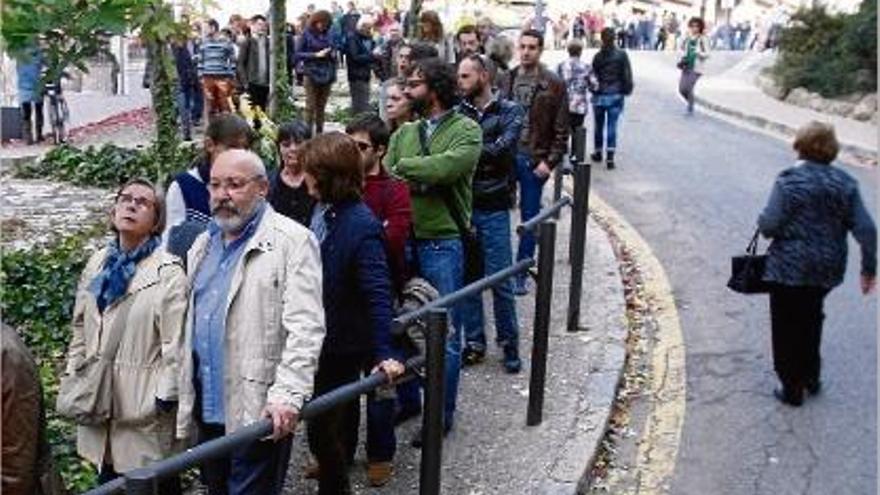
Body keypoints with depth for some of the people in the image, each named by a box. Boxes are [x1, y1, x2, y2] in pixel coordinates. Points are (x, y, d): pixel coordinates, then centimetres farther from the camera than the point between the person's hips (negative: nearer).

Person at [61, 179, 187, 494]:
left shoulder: (168, 273, -12)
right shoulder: (97, 263, 7)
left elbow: (175, 342, -15)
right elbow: (81, 328, 15)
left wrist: (166, 397, -16)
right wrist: (72, 378, 11)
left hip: (144, 407, -6)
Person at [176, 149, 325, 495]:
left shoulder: (291, 242, -10)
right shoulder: (204, 245, 14)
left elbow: (304, 328, -17)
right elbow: (191, 324, 18)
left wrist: (288, 395, -26)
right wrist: (185, 397, 16)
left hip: (258, 409, -7)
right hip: (207, 405, 7)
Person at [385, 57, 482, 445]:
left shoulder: (466, 130, -5)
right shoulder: (404, 133, 11)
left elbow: (448, 166, -24)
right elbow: (386, 176, -2)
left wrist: (404, 169, -12)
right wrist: (422, 180, -20)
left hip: (443, 243, -5)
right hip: (405, 241, 6)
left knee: (445, 334, 3)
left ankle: (441, 415, 16)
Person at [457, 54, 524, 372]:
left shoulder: (509, 112, -1)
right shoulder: (458, 111, 6)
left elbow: (500, 148, -17)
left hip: (493, 207, -2)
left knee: (500, 280, 3)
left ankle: (509, 344, 18)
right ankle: (474, 343, 22)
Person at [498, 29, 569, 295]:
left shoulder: (553, 85, -4)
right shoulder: (509, 79, 7)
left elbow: (561, 129, -5)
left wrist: (550, 162, -11)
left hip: (533, 160, -2)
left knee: (530, 218, 8)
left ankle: (520, 274, 17)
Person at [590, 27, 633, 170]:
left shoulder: (597, 56, -8)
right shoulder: (621, 55, -6)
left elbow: (593, 75, -5)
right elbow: (627, 75, -2)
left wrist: (594, 87, 9)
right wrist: (627, 90, 9)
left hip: (599, 95, 0)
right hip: (615, 95, 0)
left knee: (598, 125, 15)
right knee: (612, 126, 2)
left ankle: (598, 153, 29)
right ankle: (610, 157, -5)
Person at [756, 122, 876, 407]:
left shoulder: (789, 181, -16)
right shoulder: (845, 183, -2)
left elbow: (769, 226, -19)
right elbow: (865, 229, -4)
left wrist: (762, 221, 4)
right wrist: (869, 267, 5)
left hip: (790, 269, -5)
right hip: (827, 269, 5)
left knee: (787, 328, 10)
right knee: (811, 321, 26)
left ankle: (792, 390, 18)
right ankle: (812, 378, 38)